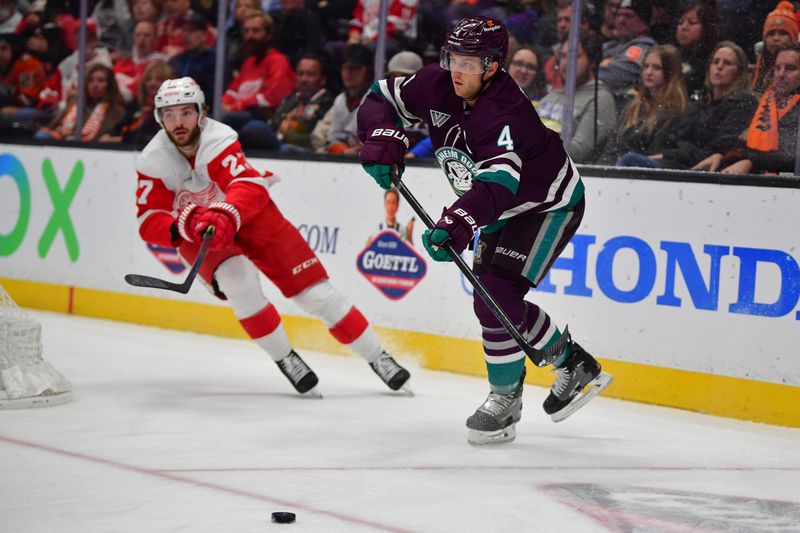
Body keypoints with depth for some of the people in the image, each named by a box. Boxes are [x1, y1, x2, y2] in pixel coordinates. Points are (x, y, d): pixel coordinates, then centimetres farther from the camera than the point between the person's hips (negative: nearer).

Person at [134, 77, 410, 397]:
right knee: (238, 278, -30)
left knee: (315, 291, -7)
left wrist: (225, 216, -65)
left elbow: (248, 186, -45)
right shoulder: (153, 161, -19)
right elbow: (149, 222, -23)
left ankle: (378, 358, 6)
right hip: (198, 235, 1)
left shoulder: (219, 140, -29)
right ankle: (285, 359, -12)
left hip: (250, 215, -1)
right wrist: (185, 223, -44)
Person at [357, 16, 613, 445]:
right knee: (493, 302, 11)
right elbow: (381, 99, -3)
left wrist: (459, 224, -65)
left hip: (549, 204, -8)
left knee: (497, 298, -20)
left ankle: (505, 400, -4)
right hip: (502, 209, 8)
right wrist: (382, 137, -23)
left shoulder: (505, 114, -37)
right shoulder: (436, 86, -15)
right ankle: (573, 364, 31)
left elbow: (498, 183, -50)